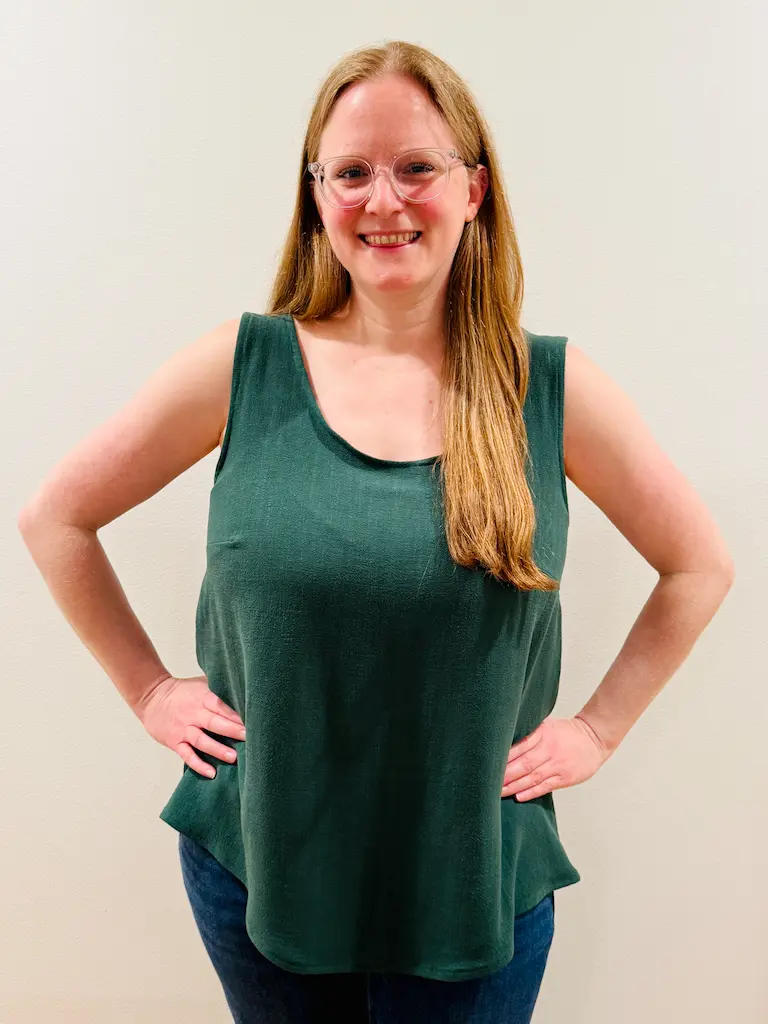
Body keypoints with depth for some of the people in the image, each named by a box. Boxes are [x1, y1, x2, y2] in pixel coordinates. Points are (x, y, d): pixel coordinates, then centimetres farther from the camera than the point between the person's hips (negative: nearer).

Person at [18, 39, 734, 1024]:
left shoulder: (553, 386, -7)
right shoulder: (242, 366, -8)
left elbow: (699, 564, 4)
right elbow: (55, 517, 2)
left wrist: (598, 727, 0)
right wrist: (149, 690, 0)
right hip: (255, 864, 1)